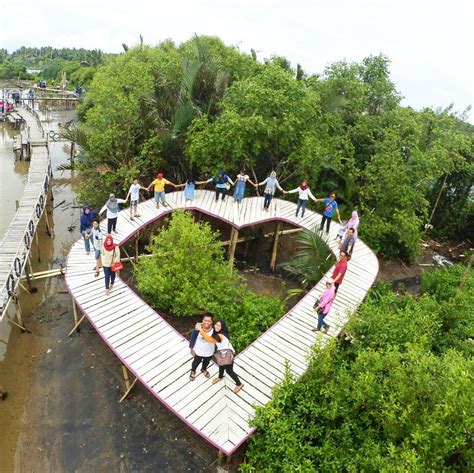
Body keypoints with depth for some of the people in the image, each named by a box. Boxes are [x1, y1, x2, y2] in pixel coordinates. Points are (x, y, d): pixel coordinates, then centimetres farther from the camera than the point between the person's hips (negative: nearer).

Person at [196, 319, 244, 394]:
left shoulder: (220, 336, -40)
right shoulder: (216, 332, -12)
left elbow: (210, 340, -57)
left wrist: (200, 329, -54)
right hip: (222, 353, 8)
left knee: (229, 370, 9)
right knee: (221, 365, 31)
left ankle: (239, 384, 32)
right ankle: (220, 377, 61)